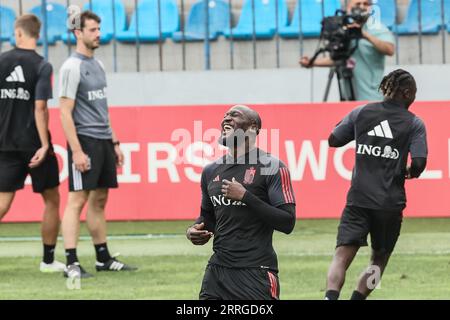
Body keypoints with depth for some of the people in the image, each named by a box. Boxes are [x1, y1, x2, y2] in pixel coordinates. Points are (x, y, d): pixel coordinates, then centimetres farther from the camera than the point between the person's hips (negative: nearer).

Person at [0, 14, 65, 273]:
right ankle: (48, 260, 14)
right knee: (52, 200, 12)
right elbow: (40, 108, -16)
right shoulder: (41, 66, -9)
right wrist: (44, 145, -16)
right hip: (33, 143, -3)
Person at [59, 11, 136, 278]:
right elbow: (65, 113, -14)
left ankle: (104, 259, 17)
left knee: (99, 201, 12)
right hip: (85, 141, -8)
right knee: (78, 200, -10)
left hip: (104, 141, 8)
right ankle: (72, 263, -12)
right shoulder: (72, 68, -10)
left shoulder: (97, 65, 16)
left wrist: (114, 142, 19)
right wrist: (77, 151, -19)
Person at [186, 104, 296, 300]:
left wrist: (246, 197, -18)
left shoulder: (271, 168, -6)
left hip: (255, 273, -6)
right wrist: (194, 230, 4)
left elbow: (287, 222, -13)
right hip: (217, 269, 6)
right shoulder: (211, 171, 13)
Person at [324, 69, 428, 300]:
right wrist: (410, 173, 13)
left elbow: (333, 140, 11)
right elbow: (419, 162, -10)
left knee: (342, 255, -7)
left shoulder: (361, 113, 6)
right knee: (379, 259, 17)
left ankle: (331, 297, -31)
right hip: (391, 202, -1)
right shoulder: (414, 123, -1)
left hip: (359, 197, 1)